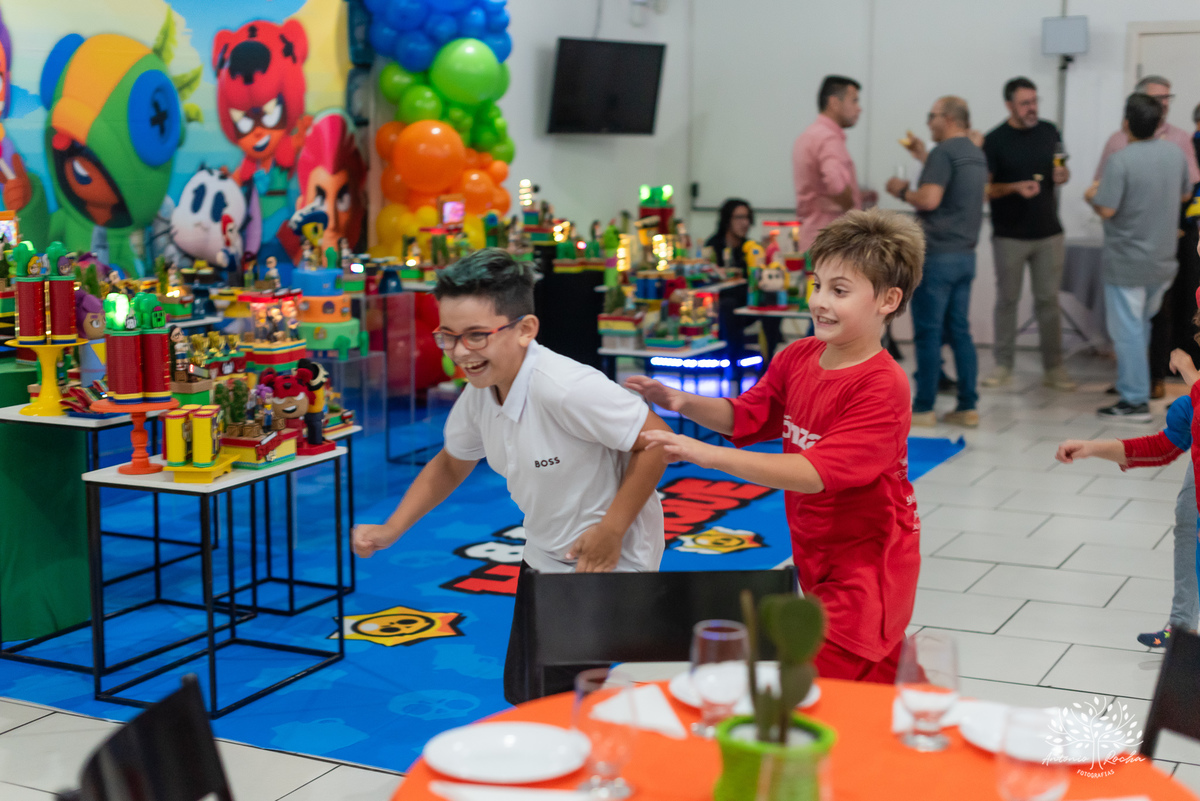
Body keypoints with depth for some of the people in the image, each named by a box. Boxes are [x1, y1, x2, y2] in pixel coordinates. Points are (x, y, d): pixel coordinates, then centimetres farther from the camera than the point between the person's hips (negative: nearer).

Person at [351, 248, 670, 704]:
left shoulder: (564, 389, -30)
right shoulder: (479, 394, -4)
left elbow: (656, 439, -26)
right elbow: (451, 464, 14)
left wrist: (610, 532, -24)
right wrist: (391, 529, 5)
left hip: (610, 565, -8)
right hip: (544, 562, 8)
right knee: (522, 693, 18)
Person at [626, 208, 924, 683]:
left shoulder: (883, 386, -25)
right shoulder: (797, 358, -1)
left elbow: (814, 473, -34)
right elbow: (746, 416, 10)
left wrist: (708, 454, -38)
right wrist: (683, 403, -11)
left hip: (866, 560, -8)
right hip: (815, 555, 8)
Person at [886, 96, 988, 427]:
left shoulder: (944, 152, -13)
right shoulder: (976, 154, 14)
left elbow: (929, 199, -23)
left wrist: (902, 191, -5)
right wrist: (924, 157, 27)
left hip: (937, 254, -8)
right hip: (965, 255, 8)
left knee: (928, 332, -2)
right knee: (960, 331, 10)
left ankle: (923, 408, 1)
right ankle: (967, 407, 10)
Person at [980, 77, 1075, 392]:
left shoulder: (1049, 132, 6)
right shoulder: (995, 140, -7)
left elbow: (1061, 170, 17)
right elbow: (984, 188, -7)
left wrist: (1063, 175, -6)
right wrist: (1015, 188, -23)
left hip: (1048, 232, 3)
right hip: (1009, 235, -3)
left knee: (1048, 300, 4)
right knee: (1007, 299, 5)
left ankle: (1053, 367, 10)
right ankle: (1003, 365, 14)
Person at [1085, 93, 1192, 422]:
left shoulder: (1120, 160, -20)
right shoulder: (1174, 154, 0)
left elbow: (1107, 210, -22)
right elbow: (1184, 194, 15)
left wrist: (1092, 196, -1)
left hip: (1126, 263, -6)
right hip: (1162, 260, 6)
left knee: (1127, 330, 0)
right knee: (1143, 323, 21)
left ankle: (1134, 401, 2)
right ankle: (1137, 384, 31)